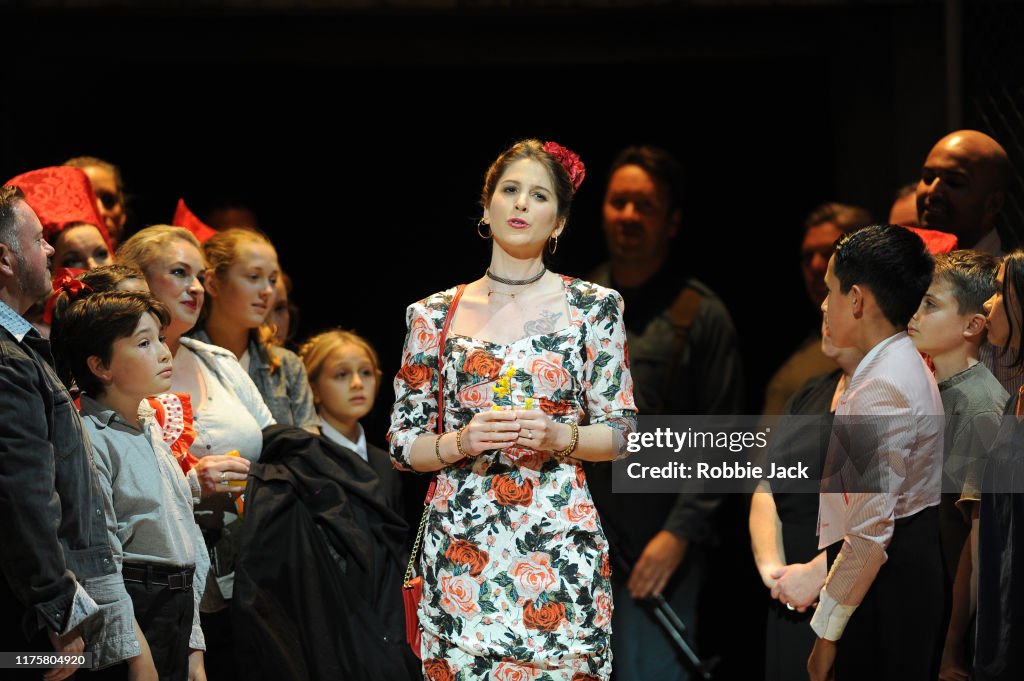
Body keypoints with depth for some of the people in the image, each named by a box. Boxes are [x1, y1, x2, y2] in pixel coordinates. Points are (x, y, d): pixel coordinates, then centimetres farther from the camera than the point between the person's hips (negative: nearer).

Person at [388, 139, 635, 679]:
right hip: (461, 548, 1)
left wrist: (558, 436, -13)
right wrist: (461, 442, -11)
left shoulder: (592, 308, 5)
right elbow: (403, 442, 8)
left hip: (558, 545, -1)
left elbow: (621, 433, 5)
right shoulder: (434, 315, 7)